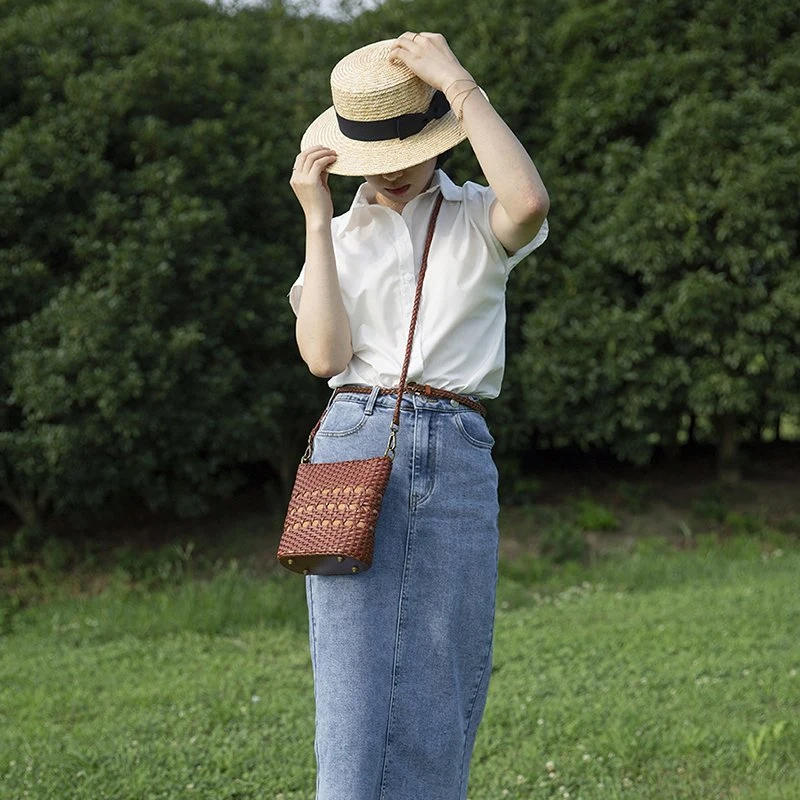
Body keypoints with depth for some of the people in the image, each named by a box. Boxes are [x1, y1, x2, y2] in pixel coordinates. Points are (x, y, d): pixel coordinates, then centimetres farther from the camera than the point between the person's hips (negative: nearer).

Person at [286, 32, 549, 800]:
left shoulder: (477, 220, 9)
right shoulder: (337, 236, 14)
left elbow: (530, 203, -17)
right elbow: (323, 354, -3)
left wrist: (461, 85, -10)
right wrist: (317, 218, 0)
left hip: (458, 459, 0)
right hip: (357, 447, 0)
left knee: (439, 696, 4)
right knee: (353, 688, -5)